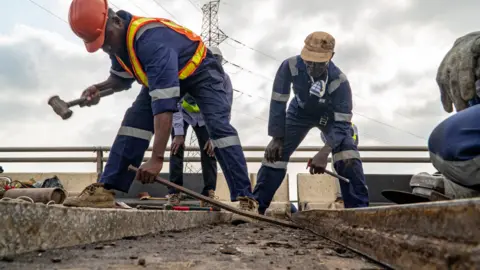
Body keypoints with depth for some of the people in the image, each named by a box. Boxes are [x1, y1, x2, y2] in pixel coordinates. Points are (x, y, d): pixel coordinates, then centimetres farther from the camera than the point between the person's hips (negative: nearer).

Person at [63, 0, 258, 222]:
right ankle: (105, 190, -15)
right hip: (163, 75, 7)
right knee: (134, 120, -13)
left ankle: (245, 198, -24)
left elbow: (164, 104, -47)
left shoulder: (151, 39, -41)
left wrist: (157, 158, -51)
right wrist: (99, 88, -19)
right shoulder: (118, 39, -13)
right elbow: (122, 78, 6)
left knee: (218, 126, -25)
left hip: (200, 71, -7)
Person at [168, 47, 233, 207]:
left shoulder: (224, 79, -29)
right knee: (177, 149, -12)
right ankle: (174, 194, -5)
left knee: (209, 150, -11)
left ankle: (209, 195, -6)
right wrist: (179, 133, -35)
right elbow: (175, 104, -31)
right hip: (182, 114, -1)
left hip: (204, 117, 1)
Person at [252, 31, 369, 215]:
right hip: (300, 111, 2)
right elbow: (278, 103, -23)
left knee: (347, 154, -24)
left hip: (330, 114, -1)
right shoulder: (290, 66, -35)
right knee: (275, 152, -6)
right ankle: (256, 205, 4)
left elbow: (342, 123, -34)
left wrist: (325, 152, -48)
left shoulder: (339, 81, -38)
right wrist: (277, 138, -23)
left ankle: (358, 208, -15)